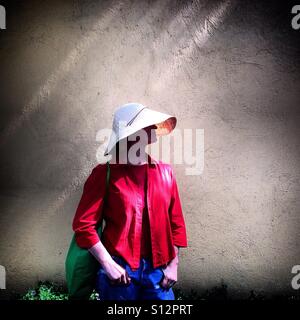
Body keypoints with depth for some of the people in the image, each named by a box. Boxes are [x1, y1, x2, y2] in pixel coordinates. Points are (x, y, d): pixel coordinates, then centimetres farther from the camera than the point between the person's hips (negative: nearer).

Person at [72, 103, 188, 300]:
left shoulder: (165, 172, 5)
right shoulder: (105, 174, -7)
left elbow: (176, 223, 8)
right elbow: (83, 224, -8)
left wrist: (173, 265, 5)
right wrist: (108, 265, -10)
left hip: (158, 270, 4)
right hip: (120, 270, -3)